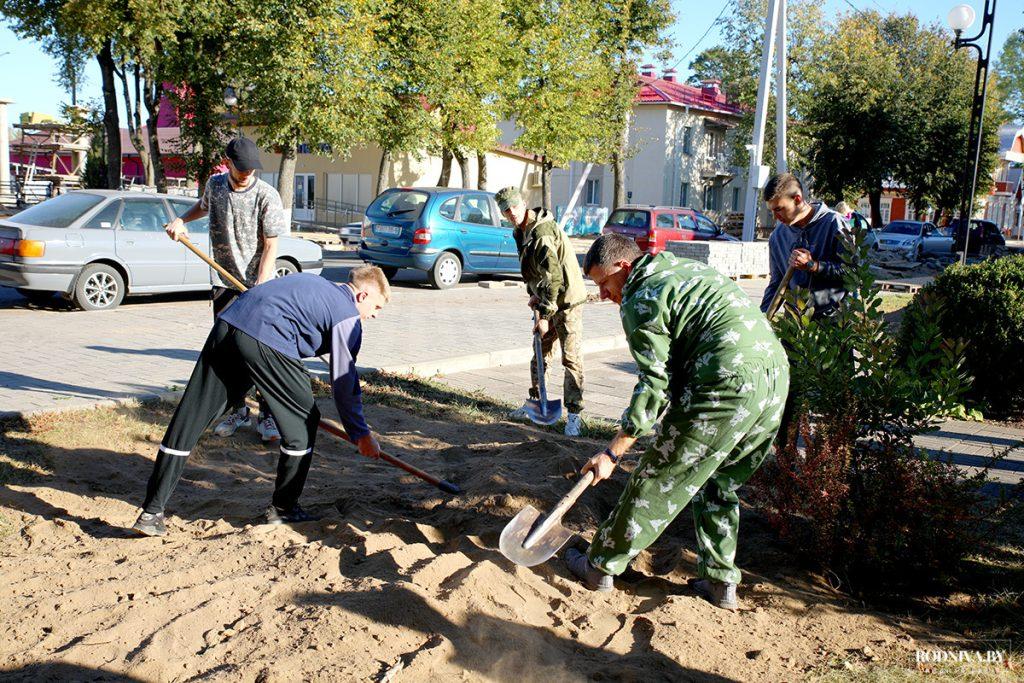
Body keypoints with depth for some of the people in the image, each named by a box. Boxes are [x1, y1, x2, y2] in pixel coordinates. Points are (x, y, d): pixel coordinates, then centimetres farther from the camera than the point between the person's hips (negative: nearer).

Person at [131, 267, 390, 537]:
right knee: (302, 421, 11)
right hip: (267, 342, -8)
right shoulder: (348, 316, 7)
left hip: (225, 325, 8)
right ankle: (283, 509, 19)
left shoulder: (314, 283, 31)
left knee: (188, 421, 8)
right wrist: (361, 434, 13)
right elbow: (344, 382, 5)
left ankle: (151, 513, 13)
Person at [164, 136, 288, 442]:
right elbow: (203, 206, 29)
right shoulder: (215, 184, 3)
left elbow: (271, 247, -13)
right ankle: (237, 411, 20)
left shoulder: (267, 196, -13)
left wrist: (259, 290, -20)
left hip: (260, 283, -4)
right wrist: (181, 219, 11)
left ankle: (267, 416, 4)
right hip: (224, 282, 5)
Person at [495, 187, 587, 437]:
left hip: (567, 299, -10)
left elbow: (554, 277, -26)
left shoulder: (542, 233, -23)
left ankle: (574, 414, -5)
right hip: (546, 299, 10)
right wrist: (534, 293, 3)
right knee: (539, 353, 17)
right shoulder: (521, 232, 8)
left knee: (571, 358, -9)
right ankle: (536, 401, 31)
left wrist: (545, 316, -24)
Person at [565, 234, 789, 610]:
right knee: (719, 485, 23)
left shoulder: (638, 299, -4)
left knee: (656, 482, 5)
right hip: (776, 375, 9)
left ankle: (600, 567, 19)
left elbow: (655, 382, -10)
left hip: (727, 388, -9)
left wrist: (612, 454, -6)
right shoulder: (686, 268, 23)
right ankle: (720, 583, 28)